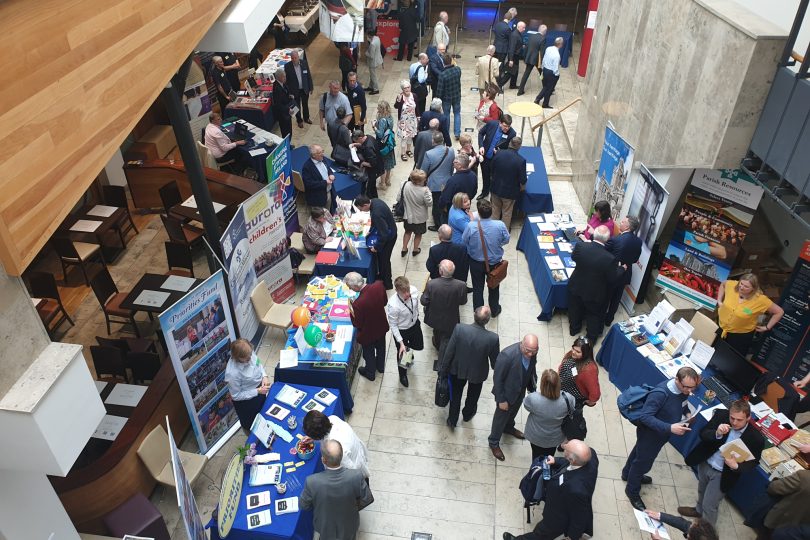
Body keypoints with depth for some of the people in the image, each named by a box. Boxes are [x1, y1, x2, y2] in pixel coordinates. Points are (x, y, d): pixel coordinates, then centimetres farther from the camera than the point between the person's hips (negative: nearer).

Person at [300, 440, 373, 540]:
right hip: (349, 526, 0)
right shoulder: (356, 477, -35)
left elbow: (304, 505, -16)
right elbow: (367, 500, -16)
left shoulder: (312, 482, -37)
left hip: (325, 527, 0)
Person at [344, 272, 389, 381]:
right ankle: (380, 366, 59)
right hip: (381, 326, 5)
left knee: (369, 353, 25)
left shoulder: (358, 303, -41)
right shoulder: (379, 285, -25)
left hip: (368, 333, -5)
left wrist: (352, 310, -12)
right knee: (380, 347, 32)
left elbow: (357, 324, -23)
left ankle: (370, 373, 52)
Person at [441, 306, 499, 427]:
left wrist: (443, 369, -2)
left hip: (458, 369, 0)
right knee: (473, 395, 32)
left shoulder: (459, 329, -32)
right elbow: (495, 360, -15)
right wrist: (496, 368, 9)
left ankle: (452, 421, 45)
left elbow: (449, 352, -19)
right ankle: (467, 414, 58)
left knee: (455, 395, 27)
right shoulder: (493, 338, -33)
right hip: (478, 372, 0)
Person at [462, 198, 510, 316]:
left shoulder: (471, 226, -28)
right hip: (495, 262, 1)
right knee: (494, 287, 25)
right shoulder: (500, 225, -26)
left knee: (477, 288, 20)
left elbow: (464, 241, -9)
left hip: (476, 263, -1)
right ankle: (494, 310, 45)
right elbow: (506, 240, -7)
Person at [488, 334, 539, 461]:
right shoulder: (507, 355, -39)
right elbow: (497, 379, -26)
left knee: (513, 411, 32)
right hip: (507, 392, -5)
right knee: (501, 417, 18)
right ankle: (494, 442, 42)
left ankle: (509, 427, 62)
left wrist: (532, 388, 9)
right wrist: (501, 400, -18)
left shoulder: (532, 352, -20)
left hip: (521, 391, 6)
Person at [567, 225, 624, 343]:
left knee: (575, 309, 29)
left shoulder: (580, 246, -26)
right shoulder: (609, 259, -33)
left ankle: (574, 329, 53)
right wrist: (621, 269, 3)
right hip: (595, 293, -3)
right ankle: (591, 337, 44)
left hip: (576, 287, 3)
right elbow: (613, 279, -17)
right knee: (594, 315, 24)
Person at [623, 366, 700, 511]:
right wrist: (670, 428, -41)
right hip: (650, 433, -8)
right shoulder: (660, 393, -39)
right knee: (643, 462, 13)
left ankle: (628, 474, 57)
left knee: (640, 452, 30)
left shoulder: (683, 389, -15)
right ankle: (632, 491, 38)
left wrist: (683, 420, -10)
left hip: (661, 433, 8)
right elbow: (645, 416, -35)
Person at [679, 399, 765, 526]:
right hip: (705, 463, 4)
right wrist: (717, 433, -36)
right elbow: (703, 434, -15)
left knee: (710, 505, 8)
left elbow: (752, 463, -12)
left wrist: (736, 466, -32)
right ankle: (699, 510, 59)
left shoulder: (756, 438, -25)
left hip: (722, 474, -4)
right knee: (702, 491, 30)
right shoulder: (721, 415, -19)